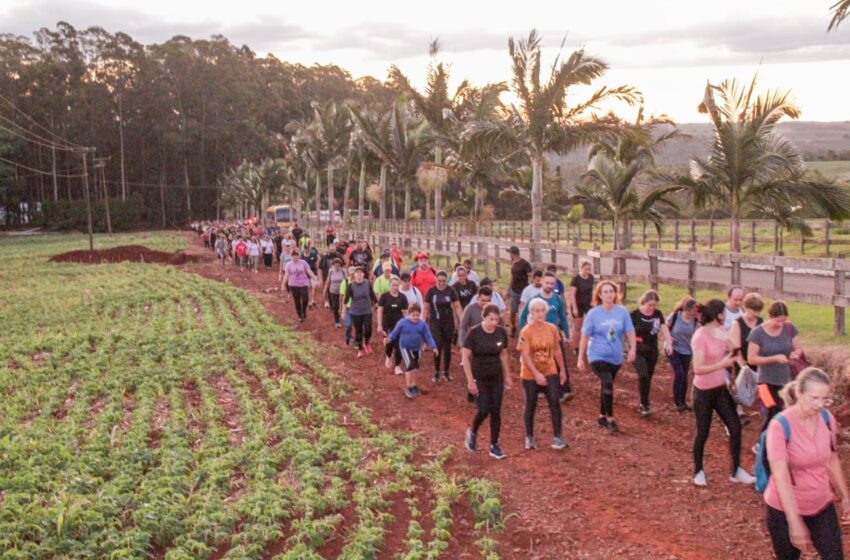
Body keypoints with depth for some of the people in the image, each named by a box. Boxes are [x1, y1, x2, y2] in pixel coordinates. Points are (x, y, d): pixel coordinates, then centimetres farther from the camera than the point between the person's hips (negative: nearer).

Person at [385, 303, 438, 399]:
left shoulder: (422, 324, -3)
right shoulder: (402, 323, -12)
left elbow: (428, 337, -2)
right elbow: (395, 333, -2)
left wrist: (433, 347, -14)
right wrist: (389, 339, -21)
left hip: (417, 349, 5)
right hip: (405, 348, -5)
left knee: (415, 367, 14)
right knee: (410, 365, -18)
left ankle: (413, 385, 33)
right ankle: (408, 388, -8)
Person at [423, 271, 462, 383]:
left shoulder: (451, 291, -3)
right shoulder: (431, 292, -4)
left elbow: (457, 307, 0)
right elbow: (426, 308, 2)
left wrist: (461, 322, -5)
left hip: (448, 322, 1)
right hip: (435, 323, -1)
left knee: (447, 347, 8)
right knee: (438, 347, -8)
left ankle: (446, 372, 21)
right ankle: (437, 372, 5)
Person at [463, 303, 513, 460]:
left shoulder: (501, 332, -4)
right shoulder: (474, 333, -16)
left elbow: (504, 355, 9)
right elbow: (465, 357, -13)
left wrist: (507, 376, 11)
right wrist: (470, 380, -16)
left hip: (496, 378, 4)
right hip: (479, 378, -4)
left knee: (496, 411, 4)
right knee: (484, 410, -9)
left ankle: (494, 446, 16)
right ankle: (472, 432, 21)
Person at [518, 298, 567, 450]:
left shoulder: (552, 329, -2)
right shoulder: (526, 332, -16)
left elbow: (557, 350, 9)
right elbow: (525, 356, -21)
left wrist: (562, 370, 12)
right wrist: (536, 374, -28)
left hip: (550, 373, 3)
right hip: (531, 375, -3)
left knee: (555, 403, -6)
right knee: (530, 406, 9)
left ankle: (557, 437, 2)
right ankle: (529, 437, 25)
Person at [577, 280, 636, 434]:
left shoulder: (622, 312, -4)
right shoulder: (593, 313, -8)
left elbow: (630, 332, 1)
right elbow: (585, 336, -3)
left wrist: (632, 348, -16)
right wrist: (581, 358, -2)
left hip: (615, 358, 3)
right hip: (597, 356, -3)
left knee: (606, 386, 17)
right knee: (608, 384, -21)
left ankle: (602, 416, 35)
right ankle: (610, 418, -10)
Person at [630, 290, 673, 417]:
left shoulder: (658, 314, 0)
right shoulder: (635, 315, -11)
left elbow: (664, 329, -7)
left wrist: (669, 342, -24)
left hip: (652, 351, 4)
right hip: (638, 351, -4)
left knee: (649, 378, 11)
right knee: (643, 376, -18)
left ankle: (644, 404, 28)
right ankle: (644, 405, -4)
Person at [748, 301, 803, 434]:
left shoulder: (789, 328, -1)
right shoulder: (758, 333, -11)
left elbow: (798, 348, 9)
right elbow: (751, 358, -11)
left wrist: (796, 353, -15)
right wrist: (775, 358, -21)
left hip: (785, 380, 3)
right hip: (767, 381, -3)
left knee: (770, 417, 5)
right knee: (774, 413, -17)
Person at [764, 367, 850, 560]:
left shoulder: (827, 418, -7)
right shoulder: (780, 426, -24)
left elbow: (832, 459, 9)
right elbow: (780, 477, -26)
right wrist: (795, 523, -30)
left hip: (822, 506, 4)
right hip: (785, 509, -4)